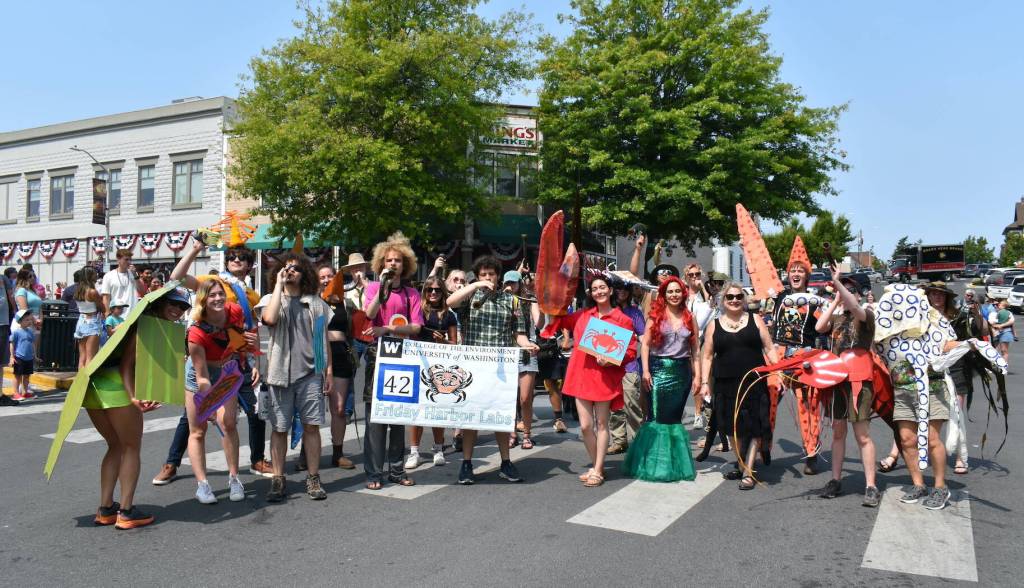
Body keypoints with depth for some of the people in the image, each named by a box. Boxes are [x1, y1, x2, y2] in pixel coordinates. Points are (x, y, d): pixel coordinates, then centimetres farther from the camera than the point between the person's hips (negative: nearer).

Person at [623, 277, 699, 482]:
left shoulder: (690, 318, 9)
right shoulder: (656, 315, 1)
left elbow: (695, 350, 9)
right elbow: (645, 343, -2)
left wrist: (697, 376, 3)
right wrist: (646, 371, -10)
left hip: (682, 371, 3)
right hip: (659, 369, -3)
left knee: (674, 417, 10)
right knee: (657, 416, -4)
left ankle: (675, 463, 20)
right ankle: (654, 463, 8)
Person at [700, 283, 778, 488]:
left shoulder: (755, 320, 7)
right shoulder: (714, 325, 8)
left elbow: (769, 349, 6)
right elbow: (707, 356, 9)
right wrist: (705, 383, 1)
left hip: (754, 382, -1)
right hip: (726, 385, 1)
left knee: (754, 427, -5)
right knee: (735, 427, 10)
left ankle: (748, 472, 0)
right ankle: (741, 466, 26)